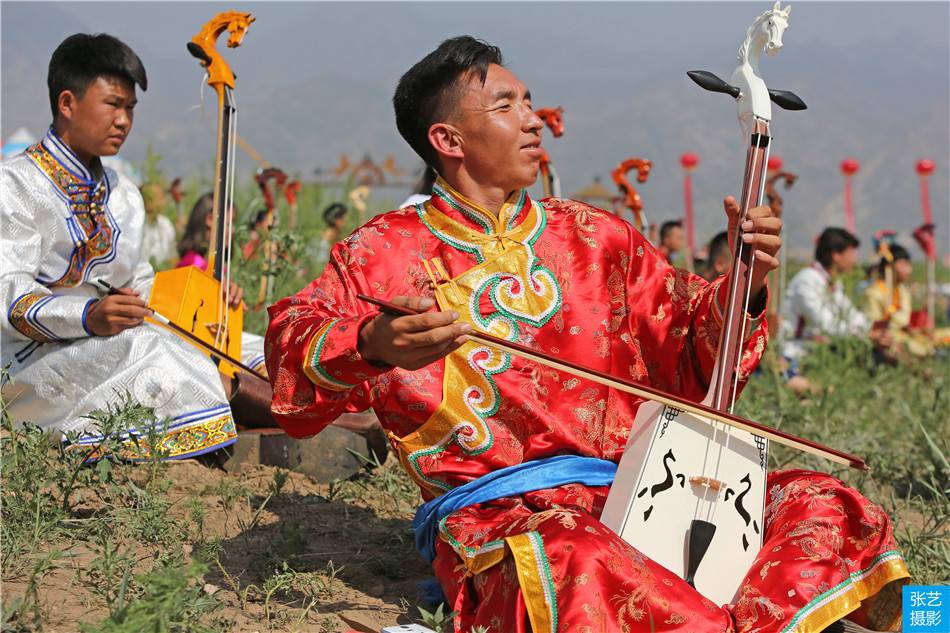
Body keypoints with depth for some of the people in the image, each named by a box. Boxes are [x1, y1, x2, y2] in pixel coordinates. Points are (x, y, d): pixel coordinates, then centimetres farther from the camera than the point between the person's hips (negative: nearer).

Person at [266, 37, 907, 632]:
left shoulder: (597, 236, 19)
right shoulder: (385, 253, 8)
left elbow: (693, 366, 18)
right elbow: (291, 350, -5)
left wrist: (742, 286, -2)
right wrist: (371, 344, -27)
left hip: (638, 490, 5)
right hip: (495, 518, -5)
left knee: (824, 506, -14)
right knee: (576, 565, -40)